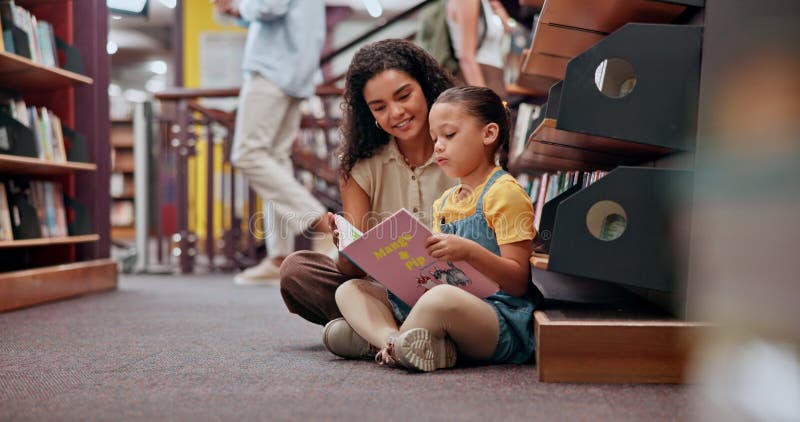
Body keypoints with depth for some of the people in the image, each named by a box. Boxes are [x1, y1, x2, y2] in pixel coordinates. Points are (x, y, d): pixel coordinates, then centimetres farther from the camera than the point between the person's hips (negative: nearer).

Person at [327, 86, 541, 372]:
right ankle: (393, 338, -26)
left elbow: (519, 282, -11)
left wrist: (470, 251, -25)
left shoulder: (505, 193, -4)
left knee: (441, 298, -42)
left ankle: (376, 337, -18)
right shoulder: (444, 202, 20)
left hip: (501, 320, -8)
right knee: (350, 289, 2)